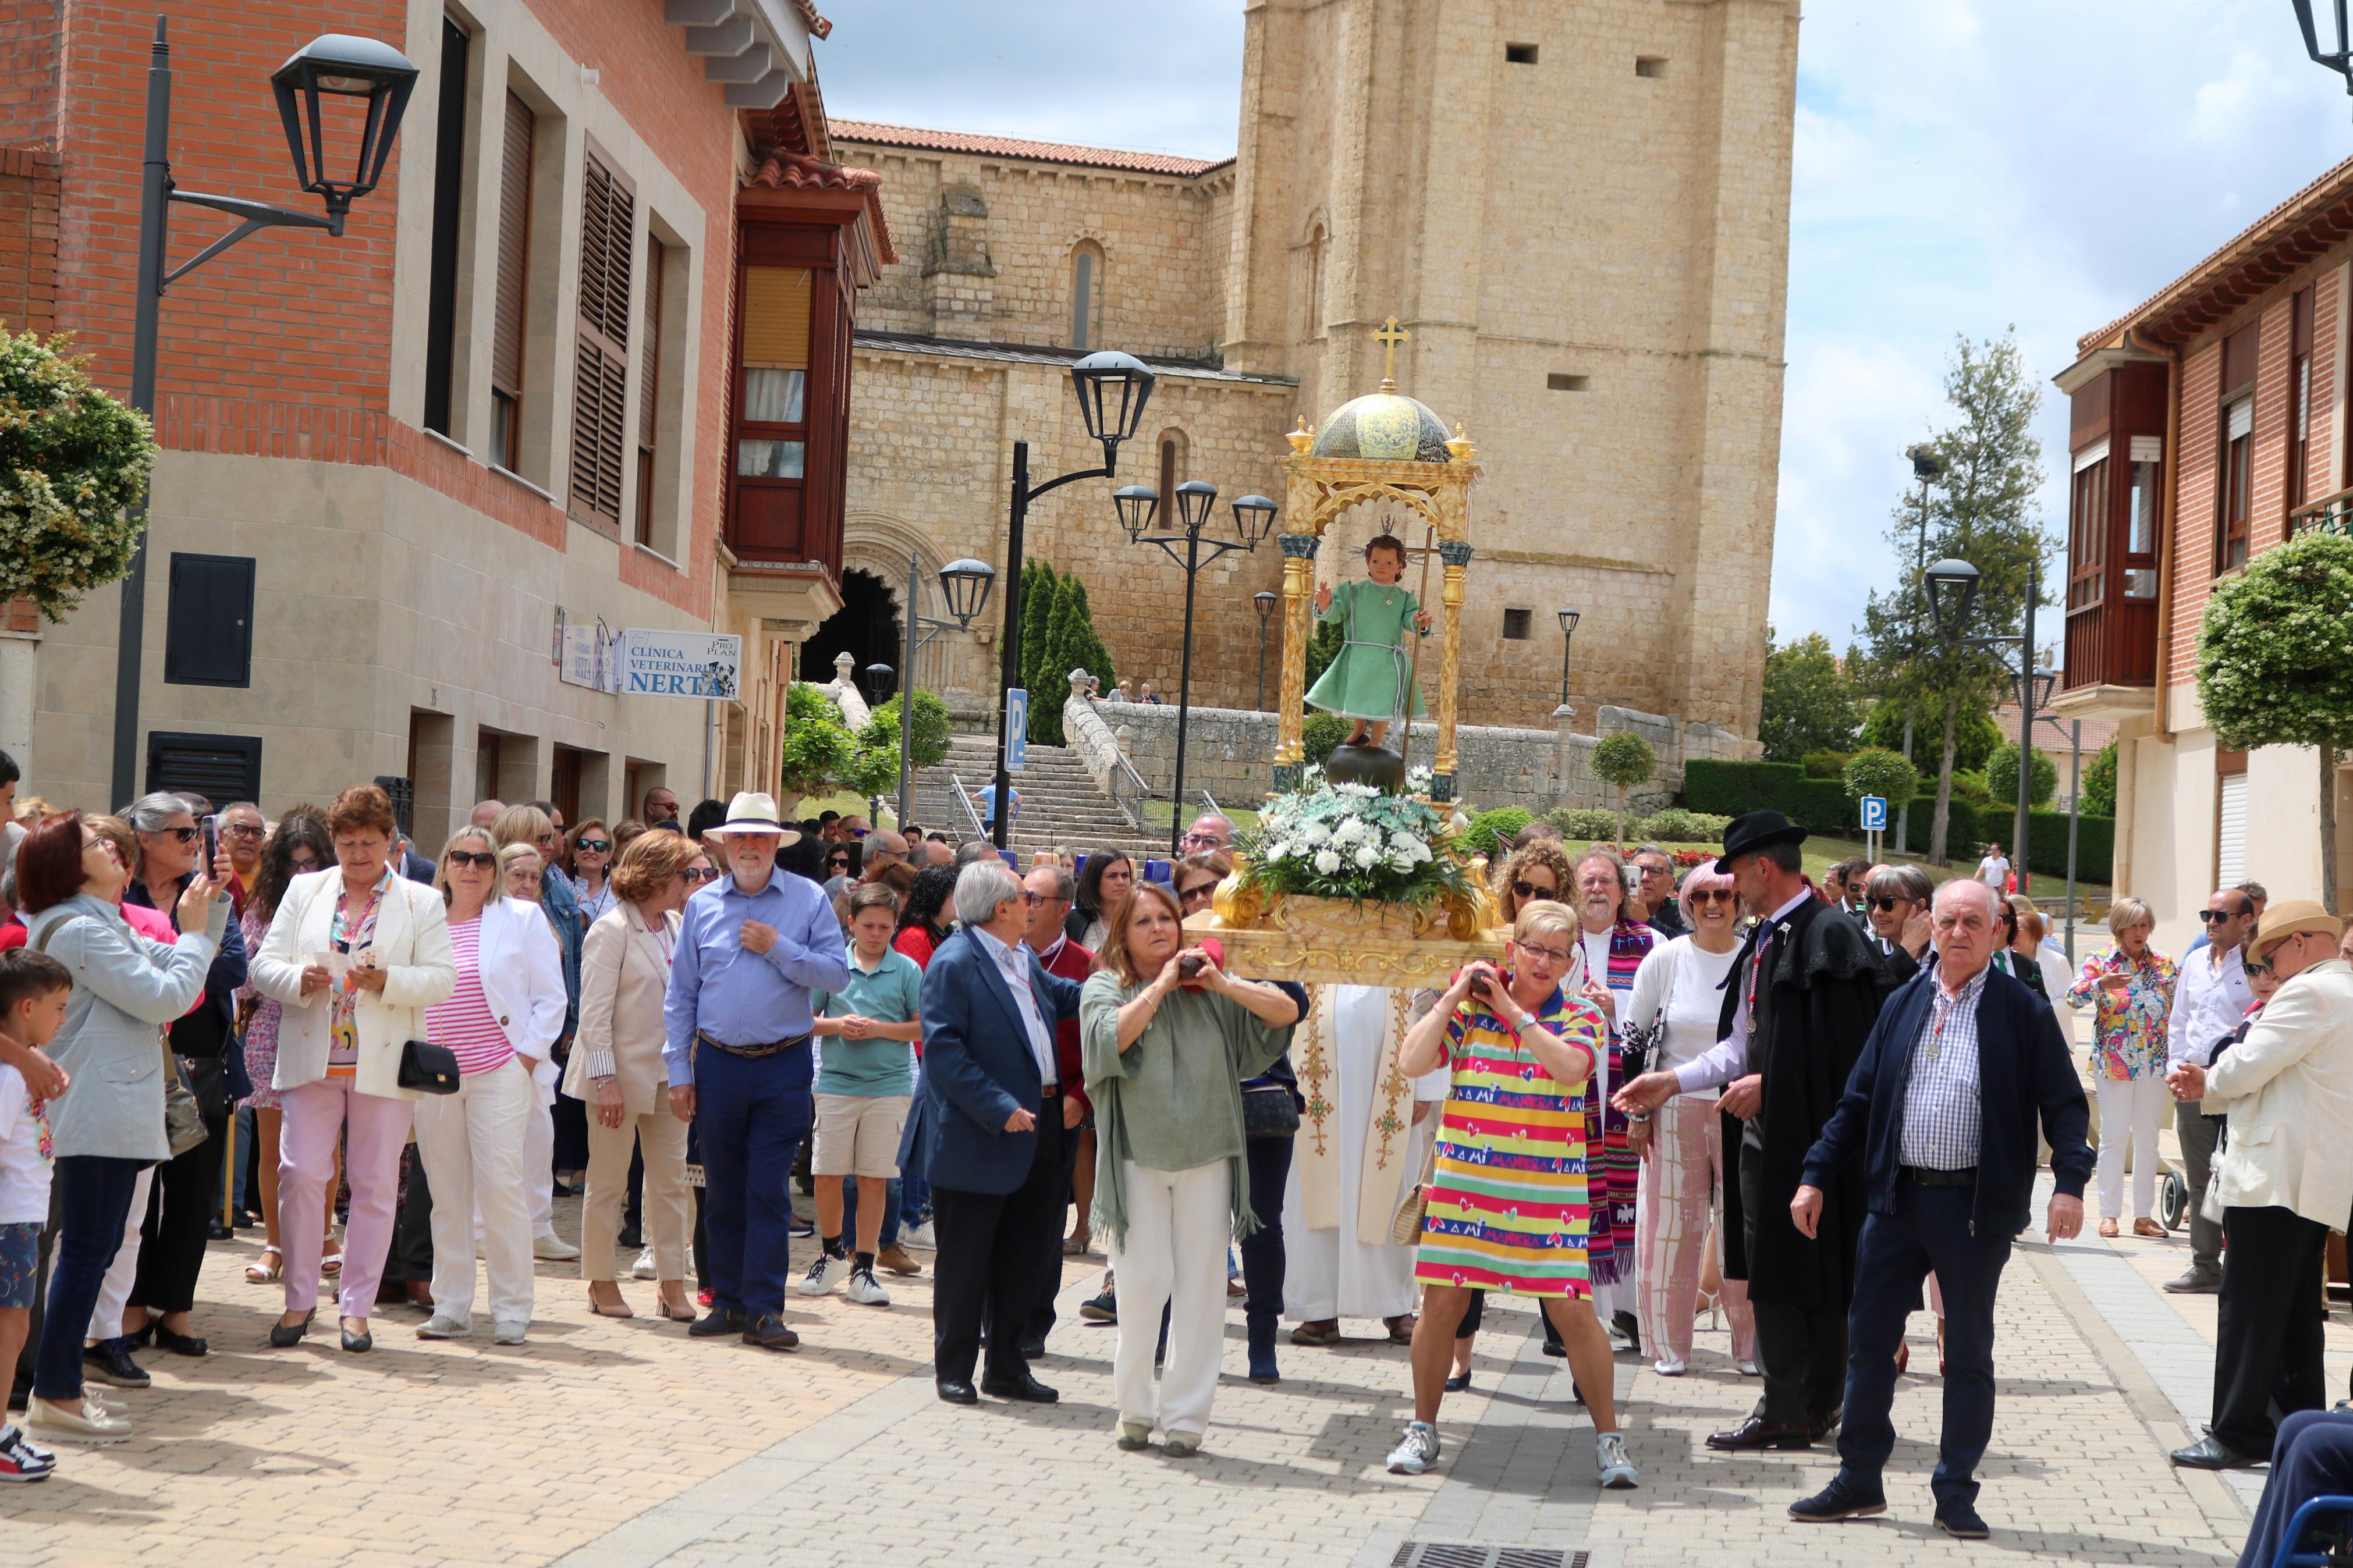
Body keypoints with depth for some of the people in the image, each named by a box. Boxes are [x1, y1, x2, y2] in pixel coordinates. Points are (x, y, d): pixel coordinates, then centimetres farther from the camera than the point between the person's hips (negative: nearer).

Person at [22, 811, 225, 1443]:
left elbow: (171, 966, 22)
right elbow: (167, 997, -18)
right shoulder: (80, 931, -15)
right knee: (87, 1250, -7)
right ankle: (55, 1397, -4)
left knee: (93, 1249, 13)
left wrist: (213, 904, 12)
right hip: (101, 1112, -11)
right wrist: (196, 930, -5)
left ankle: (56, 1389, 18)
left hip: (109, 1111, 11)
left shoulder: (103, 925, 18)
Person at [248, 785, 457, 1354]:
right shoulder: (304, 891, 12)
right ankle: (300, 1298, 8)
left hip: (383, 1065, -1)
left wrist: (388, 981, -18)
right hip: (312, 1060, 1)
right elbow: (265, 966, 7)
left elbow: (442, 980, -1)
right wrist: (300, 980, -14)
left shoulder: (423, 903, 7)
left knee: (374, 1185, 2)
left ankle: (357, 1306, 11)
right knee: (301, 1174, -6)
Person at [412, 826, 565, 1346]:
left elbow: (551, 999, 4)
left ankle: (511, 1310, -2)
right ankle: (451, 1308, 11)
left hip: (500, 1074, -3)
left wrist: (527, 1057, -4)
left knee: (501, 1188, -8)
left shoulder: (521, 919, 4)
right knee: (446, 1195, 4)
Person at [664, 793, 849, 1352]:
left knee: (768, 1190, -4)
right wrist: (679, 1072, 4)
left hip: (784, 1067, -2)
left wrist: (778, 947, -14)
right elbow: (680, 996, 9)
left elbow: (837, 975, -6)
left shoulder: (808, 900, 1)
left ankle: (764, 1310, -2)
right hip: (717, 1062, 3)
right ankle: (729, 1301, 18)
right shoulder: (702, 905, 7)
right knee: (722, 1190, 8)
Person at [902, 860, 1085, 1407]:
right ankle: (954, 1370, 13)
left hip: (1036, 1129, 8)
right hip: (979, 1137, -8)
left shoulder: (1024, 959, 13)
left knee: (1021, 1258, 13)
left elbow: (1062, 996, 30)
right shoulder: (954, 963, -14)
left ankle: (1008, 1369, 23)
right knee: (964, 1259, 2)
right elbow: (942, 1050, -19)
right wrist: (999, 1109, -24)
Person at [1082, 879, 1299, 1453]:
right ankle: (1135, 1408, 12)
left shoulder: (1208, 987, 10)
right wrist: (1160, 986, -10)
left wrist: (1223, 984, -6)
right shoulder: (1105, 987, 4)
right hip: (1138, 1156, -2)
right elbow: (1112, 1037, -17)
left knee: (1200, 1288, 1)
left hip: (1207, 1154, 2)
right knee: (1142, 1285, -5)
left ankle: (1185, 1415, 7)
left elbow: (1285, 1011, 4)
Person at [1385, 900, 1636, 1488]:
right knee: (1442, 1303, 2)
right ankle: (1422, 1429, 19)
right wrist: (1455, 996, -6)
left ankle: (1608, 1439, 8)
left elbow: (1570, 1068, -16)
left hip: (1550, 1194, -1)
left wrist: (1513, 1010, -12)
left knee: (1573, 1311, -4)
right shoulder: (1468, 1006, 6)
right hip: (1465, 1185, 1)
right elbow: (1411, 1061, -4)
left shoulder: (1582, 1016, 4)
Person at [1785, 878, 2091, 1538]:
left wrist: (2070, 1182, -19)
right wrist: (1816, 1175, 6)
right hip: (1898, 1197, 4)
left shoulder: (2024, 1012, -3)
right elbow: (1859, 1101, 11)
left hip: (1976, 1205, -3)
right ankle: (1859, 1480, 19)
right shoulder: (1903, 1005, 8)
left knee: (1968, 1353, 6)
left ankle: (1956, 1495, 16)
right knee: (1869, 1338, 7)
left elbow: (2065, 1104, -5)